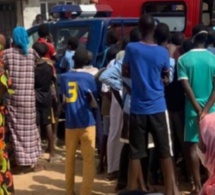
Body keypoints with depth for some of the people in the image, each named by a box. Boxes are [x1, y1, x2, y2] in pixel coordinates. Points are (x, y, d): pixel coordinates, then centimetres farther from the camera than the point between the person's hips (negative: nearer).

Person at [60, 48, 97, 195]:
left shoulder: (64, 77, 4)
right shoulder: (89, 77, -6)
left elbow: (64, 99, 13)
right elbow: (93, 103, 1)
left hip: (70, 123, 4)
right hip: (87, 123, -4)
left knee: (70, 158, 14)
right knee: (89, 159, 0)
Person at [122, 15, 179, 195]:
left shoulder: (131, 48, -6)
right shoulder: (162, 52, -5)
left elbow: (125, 72, 7)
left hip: (137, 108, 1)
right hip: (158, 107, -1)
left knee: (136, 152, 7)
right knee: (165, 151, 8)